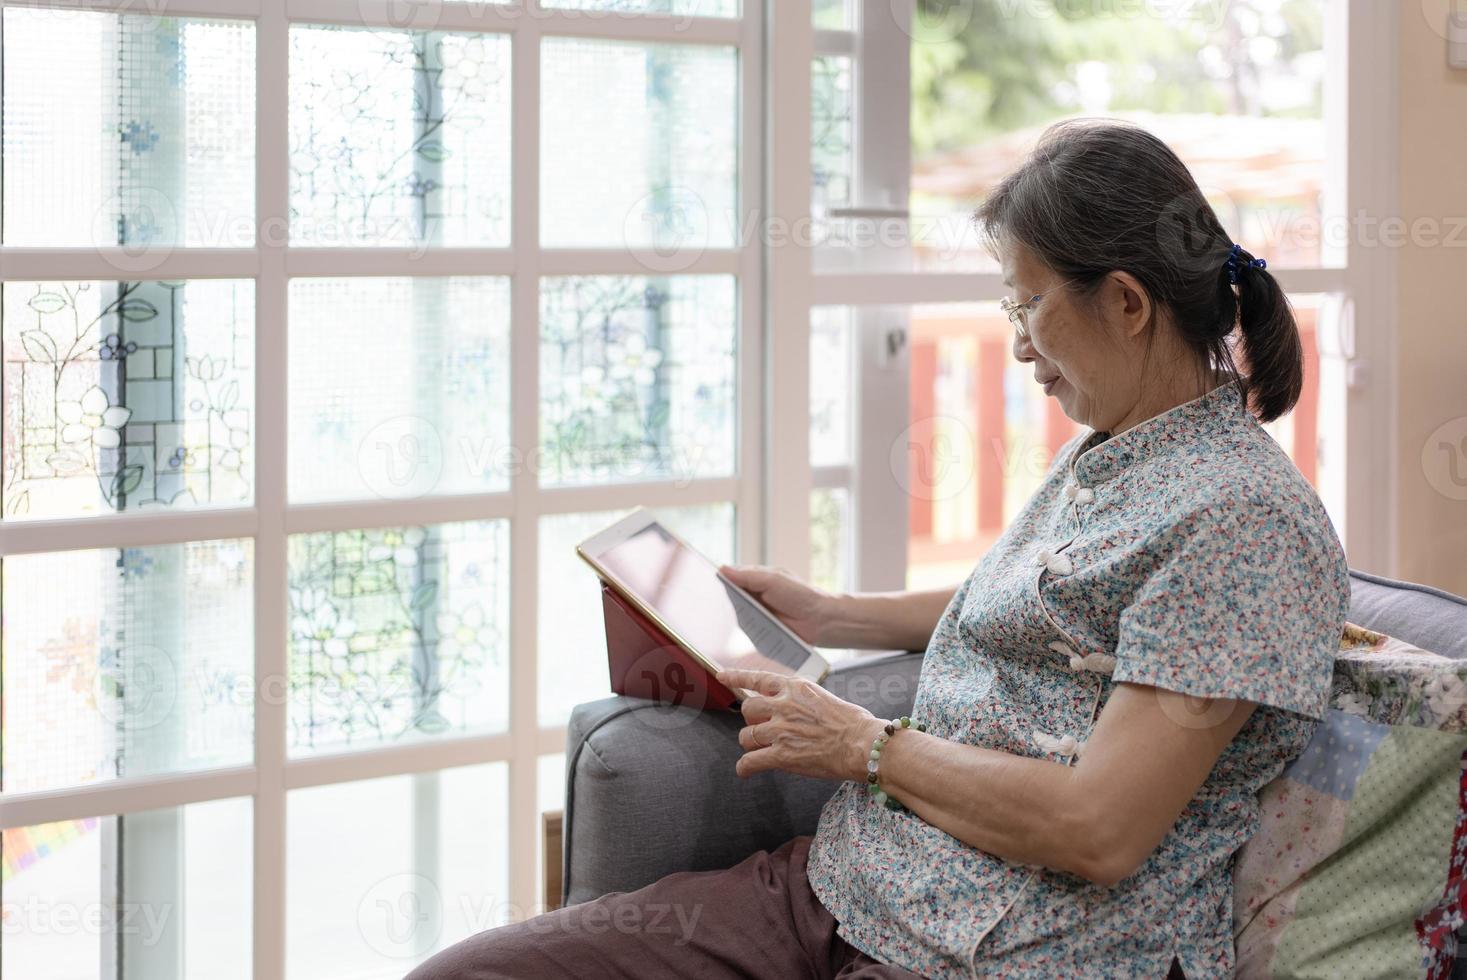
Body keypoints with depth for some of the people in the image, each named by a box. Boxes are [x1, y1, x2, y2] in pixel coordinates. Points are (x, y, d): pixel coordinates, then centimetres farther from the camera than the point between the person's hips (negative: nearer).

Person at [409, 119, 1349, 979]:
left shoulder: (1249, 519, -14)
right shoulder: (1104, 454, 16)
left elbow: (1098, 830, -20)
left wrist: (863, 746, -8)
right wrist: (831, 616, 27)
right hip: (841, 884, 9)